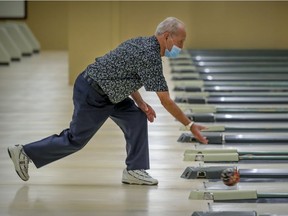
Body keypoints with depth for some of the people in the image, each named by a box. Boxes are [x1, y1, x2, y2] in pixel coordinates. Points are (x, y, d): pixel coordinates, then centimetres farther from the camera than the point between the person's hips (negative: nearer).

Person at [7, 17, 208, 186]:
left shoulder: (142, 43, 6)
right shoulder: (150, 56, -23)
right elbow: (166, 101, -21)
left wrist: (141, 103, 8)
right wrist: (190, 125, -14)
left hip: (102, 91, 10)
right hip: (92, 95, -10)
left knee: (136, 118, 3)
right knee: (76, 140, 3)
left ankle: (134, 170, 6)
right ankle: (24, 153, 15)